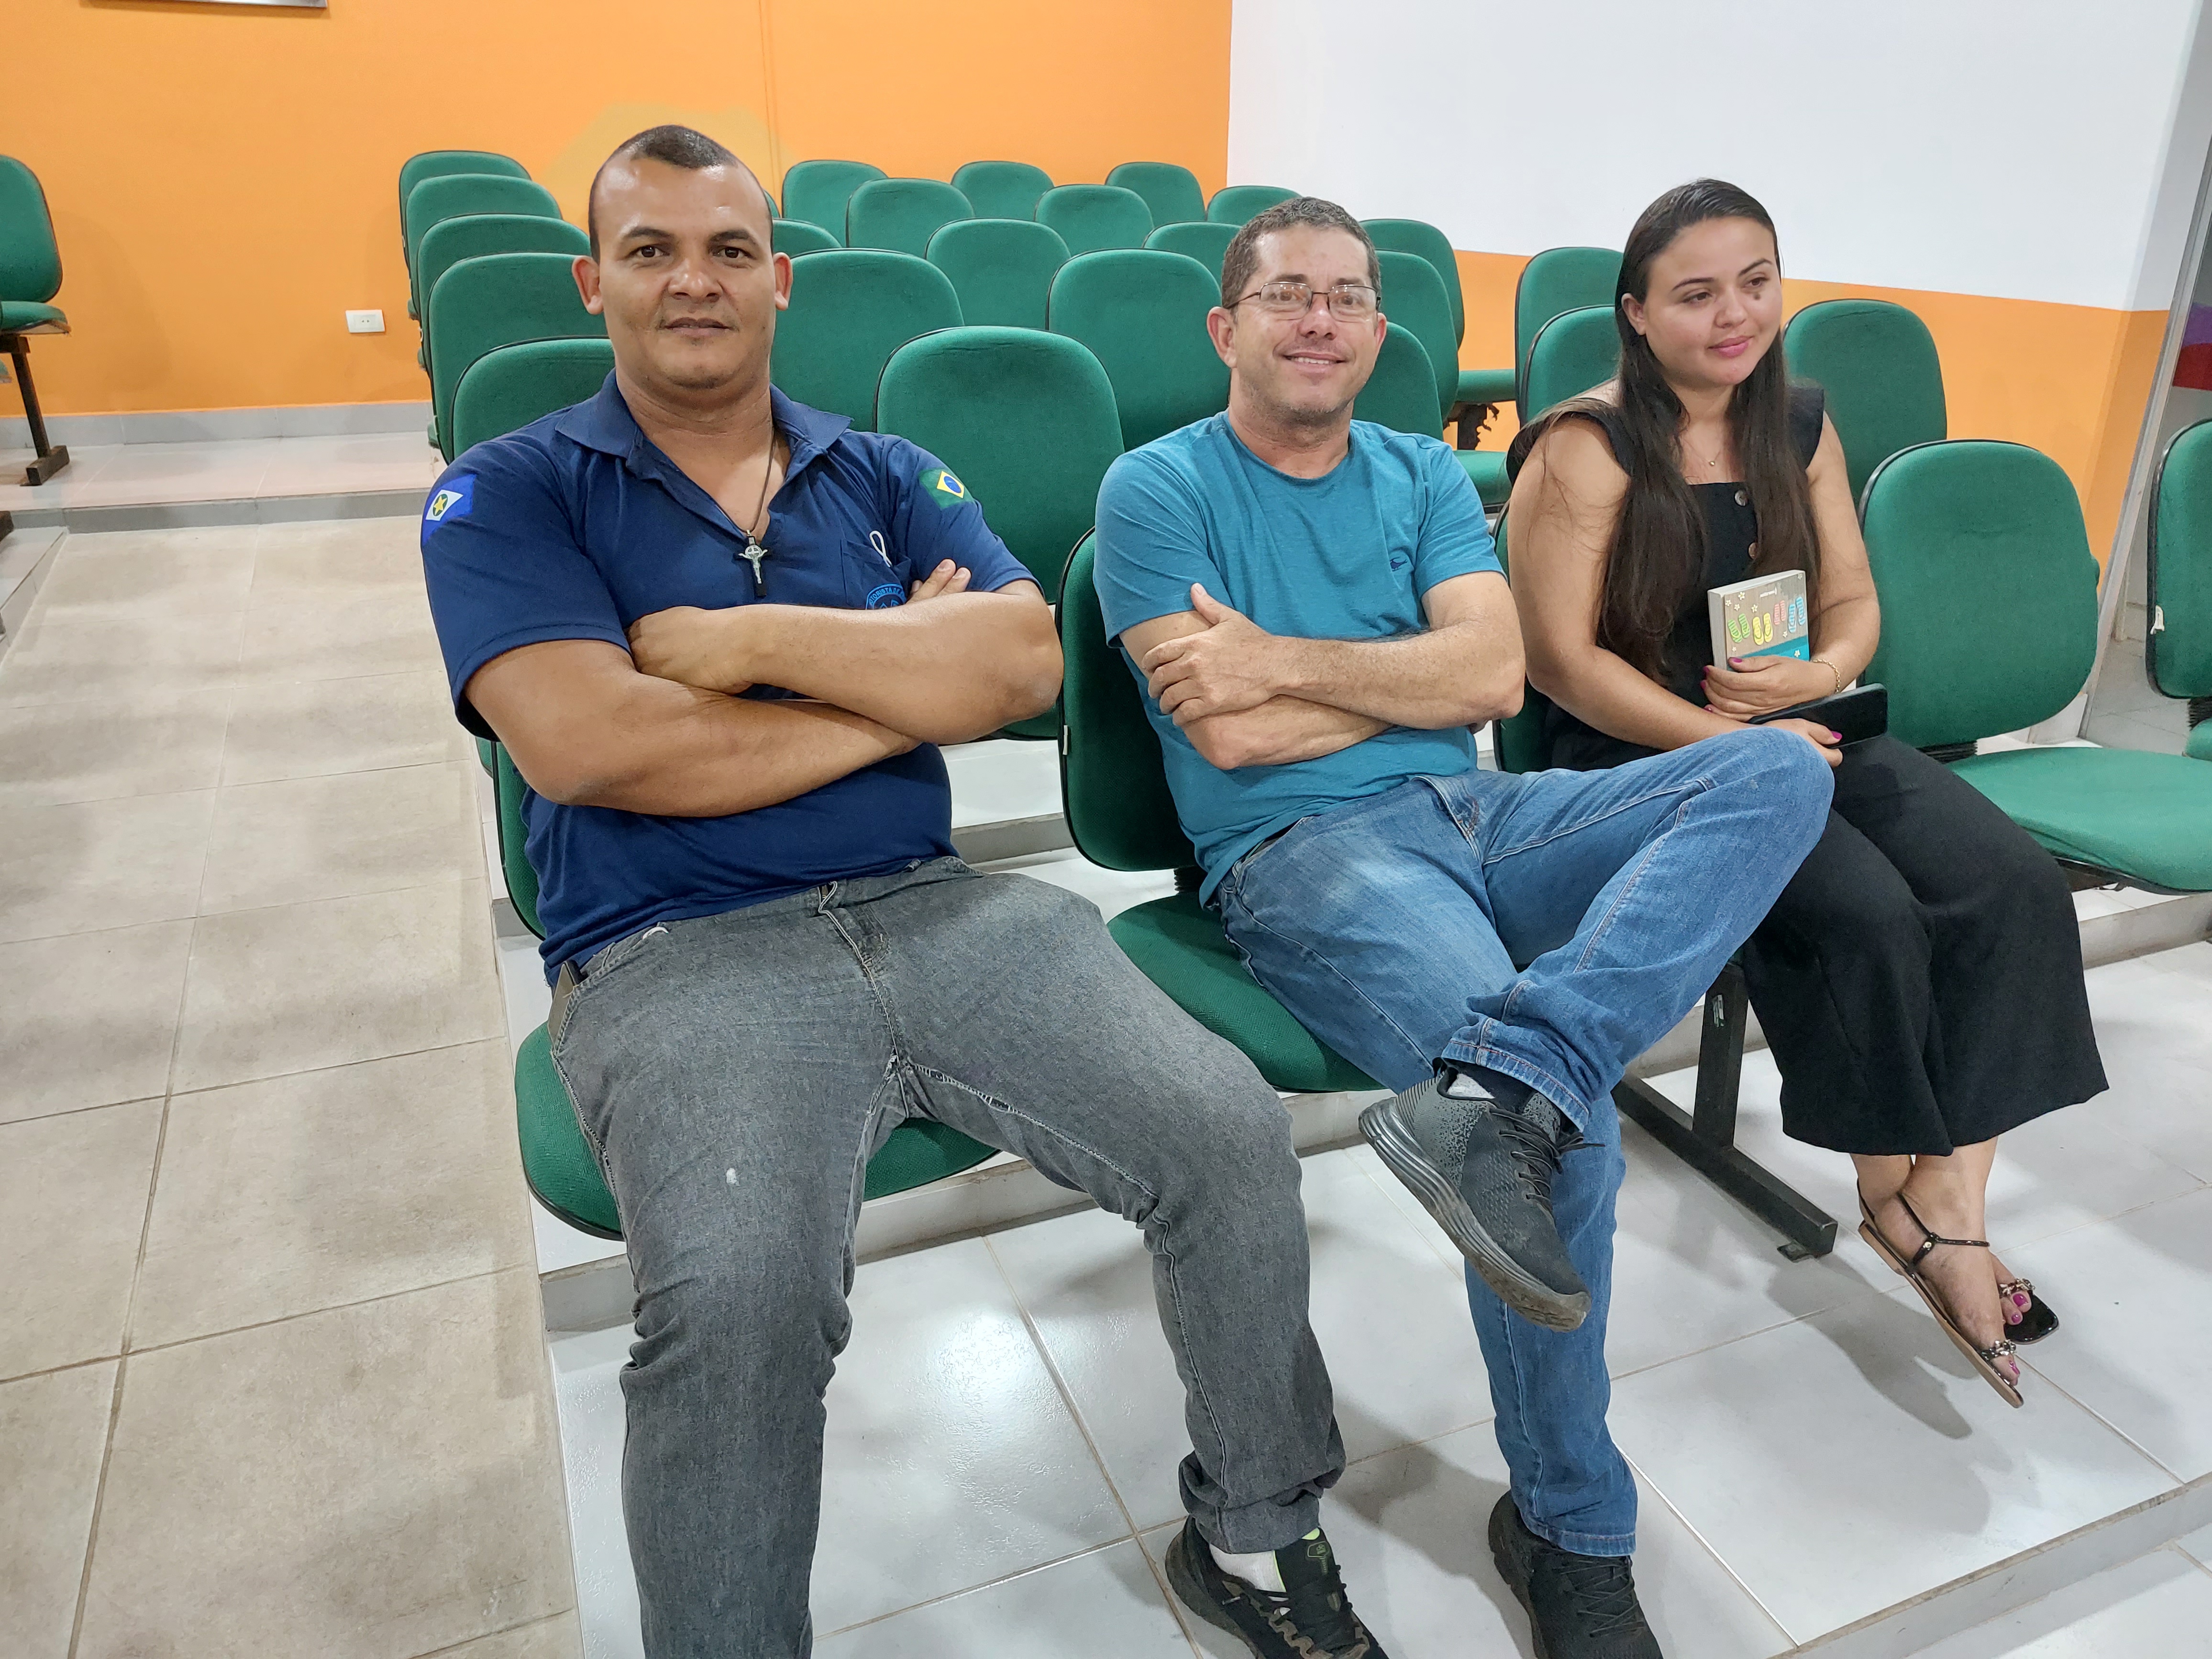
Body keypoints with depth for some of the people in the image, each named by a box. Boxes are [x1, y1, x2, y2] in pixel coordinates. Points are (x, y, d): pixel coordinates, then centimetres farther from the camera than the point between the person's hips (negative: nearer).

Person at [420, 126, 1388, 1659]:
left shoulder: (889, 478, 16)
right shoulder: (509, 496, 7)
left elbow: (1024, 666, -1)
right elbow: (588, 743, -12)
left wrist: (756, 636, -9)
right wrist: (907, 683, -5)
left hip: (937, 907, 4)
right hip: (678, 958, -3)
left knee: (1232, 1134, -13)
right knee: (738, 1297, -32)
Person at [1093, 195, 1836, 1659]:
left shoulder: (1424, 476, 19)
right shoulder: (1159, 491, 4)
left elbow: (1495, 674, 2)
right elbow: (1226, 734, -9)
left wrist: (1287, 658, -8)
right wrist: (1419, 674, 0)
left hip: (1484, 817, 6)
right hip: (1303, 853, -6)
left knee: (1781, 771, -16)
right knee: (1574, 1132, -27)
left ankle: (1497, 1088, -36)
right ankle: (1571, 1529, -3)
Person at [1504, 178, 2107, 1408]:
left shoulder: (1801, 426, 12)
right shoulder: (1585, 449, -8)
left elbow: (1855, 599, 16)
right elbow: (1561, 658, -13)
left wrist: (1822, 673, -8)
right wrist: (1729, 742, -19)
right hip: (1644, 755, -6)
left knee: (2014, 883, -18)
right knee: (1868, 913, -27)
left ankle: (1952, 1188, -10)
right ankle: (1892, 1191, -3)